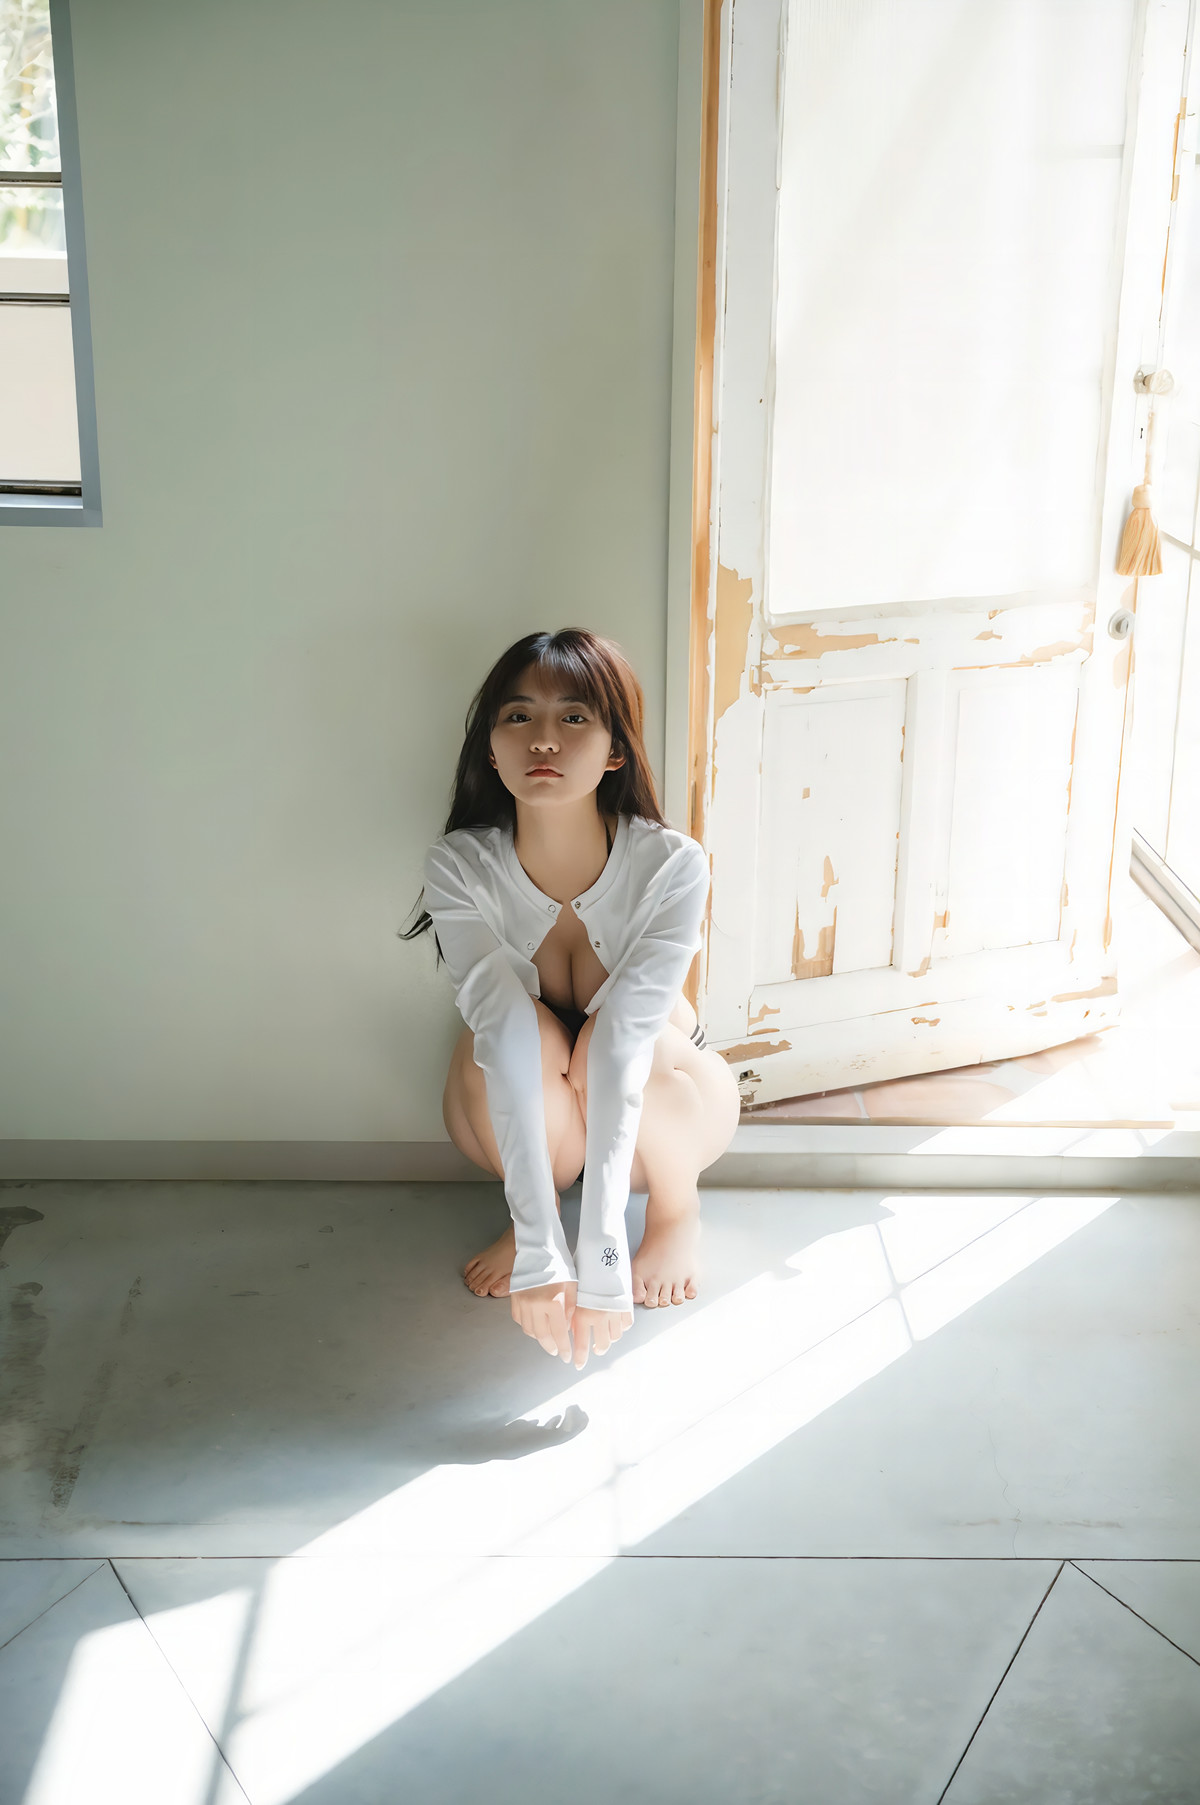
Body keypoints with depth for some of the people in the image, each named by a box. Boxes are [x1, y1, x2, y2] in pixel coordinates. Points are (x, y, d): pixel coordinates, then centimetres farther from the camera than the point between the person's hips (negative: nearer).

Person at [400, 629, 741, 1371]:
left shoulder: (671, 865, -29)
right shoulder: (461, 867, -26)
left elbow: (624, 1045, -39)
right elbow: (506, 1039, -38)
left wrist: (600, 1254, -46)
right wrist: (540, 1247, -46)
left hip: (667, 1101, 0)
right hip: (530, 1116, 1)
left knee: (607, 1039, -33)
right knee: (503, 1034, -32)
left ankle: (678, 1204, -2)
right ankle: (532, 1212, -2)